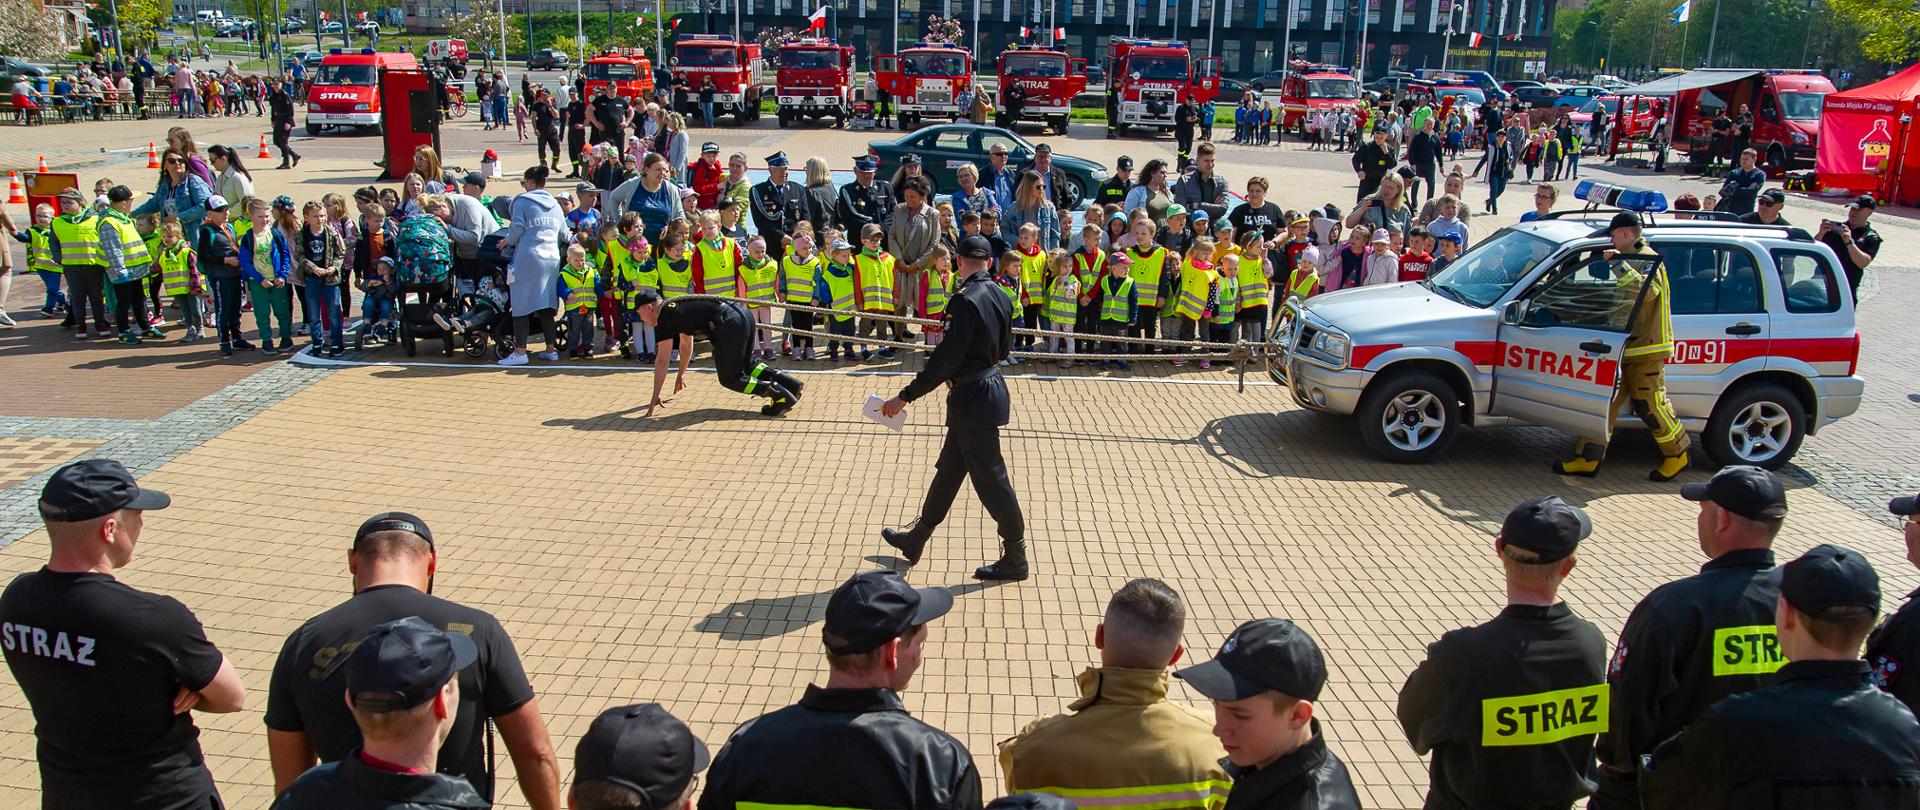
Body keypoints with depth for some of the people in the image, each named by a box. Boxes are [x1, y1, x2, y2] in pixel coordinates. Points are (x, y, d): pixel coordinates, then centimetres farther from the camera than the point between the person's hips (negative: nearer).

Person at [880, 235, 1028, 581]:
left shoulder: (966, 300, -22)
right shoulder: (1000, 296, 4)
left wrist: (906, 396, -19)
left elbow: (945, 360, -24)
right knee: (948, 469, 18)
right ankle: (916, 540, 31)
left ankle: (1015, 558, 13)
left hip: (973, 397, -9)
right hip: (990, 387, 9)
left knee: (989, 478, 1)